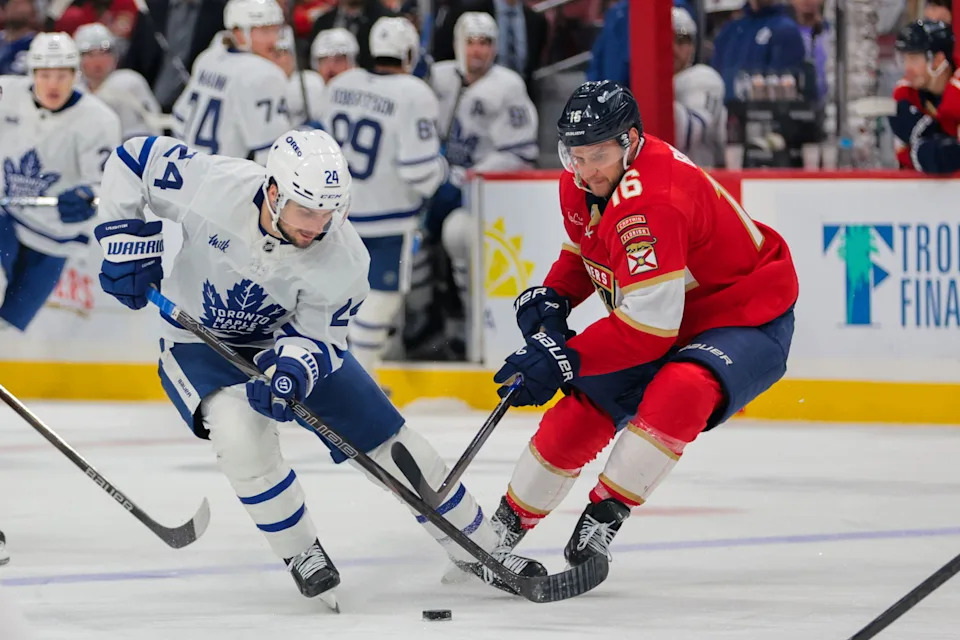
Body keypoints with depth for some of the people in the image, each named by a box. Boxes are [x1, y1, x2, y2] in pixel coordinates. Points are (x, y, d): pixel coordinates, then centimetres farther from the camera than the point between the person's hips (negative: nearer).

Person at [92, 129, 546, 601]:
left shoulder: (344, 259, -25)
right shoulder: (214, 188, -31)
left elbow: (315, 334, -16)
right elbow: (134, 160, -17)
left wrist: (290, 371, -38)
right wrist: (129, 245, -20)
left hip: (291, 337, 2)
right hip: (198, 341, -2)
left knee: (390, 440, -1)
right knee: (242, 432, -32)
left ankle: (479, 550, 18)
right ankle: (300, 554, -9)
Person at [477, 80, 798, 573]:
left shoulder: (651, 202, -35)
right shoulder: (580, 183, -6)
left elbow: (648, 327, -35)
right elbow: (583, 249, 16)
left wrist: (564, 359, -34)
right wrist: (552, 297, -3)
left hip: (748, 322, -9)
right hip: (670, 322, 9)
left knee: (678, 393, -36)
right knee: (578, 416, 3)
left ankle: (606, 512, -25)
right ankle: (506, 524, 20)